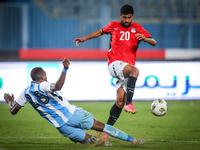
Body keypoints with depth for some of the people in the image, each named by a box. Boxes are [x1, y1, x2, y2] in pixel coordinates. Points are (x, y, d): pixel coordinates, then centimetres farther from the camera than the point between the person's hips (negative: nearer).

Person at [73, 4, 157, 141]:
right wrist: (85, 38, 25)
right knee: (135, 70, -35)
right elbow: (100, 32, 30)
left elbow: (154, 43, 2)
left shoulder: (137, 28, 9)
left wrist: (145, 38, -20)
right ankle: (129, 103, -44)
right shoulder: (113, 26, 10)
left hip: (128, 66, 2)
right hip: (115, 63, -2)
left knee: (120, 99, -6)